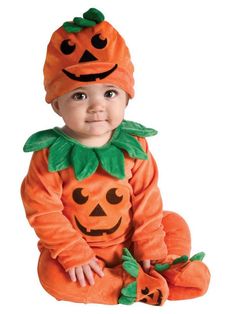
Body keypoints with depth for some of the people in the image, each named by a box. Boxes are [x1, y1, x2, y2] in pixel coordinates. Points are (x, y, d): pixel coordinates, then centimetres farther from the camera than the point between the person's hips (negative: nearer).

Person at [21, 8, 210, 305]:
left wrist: (151, 251, -9)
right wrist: (74, 256, -21)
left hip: (128, 240, 3)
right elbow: (43, 211, -16)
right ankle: (138, 286, -20)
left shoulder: (134, 145, -9)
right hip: (76, 245, -3)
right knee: (53, 275, -28)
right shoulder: (50, 153, -17)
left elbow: (147, 202, -4)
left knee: (173, 222, -5)